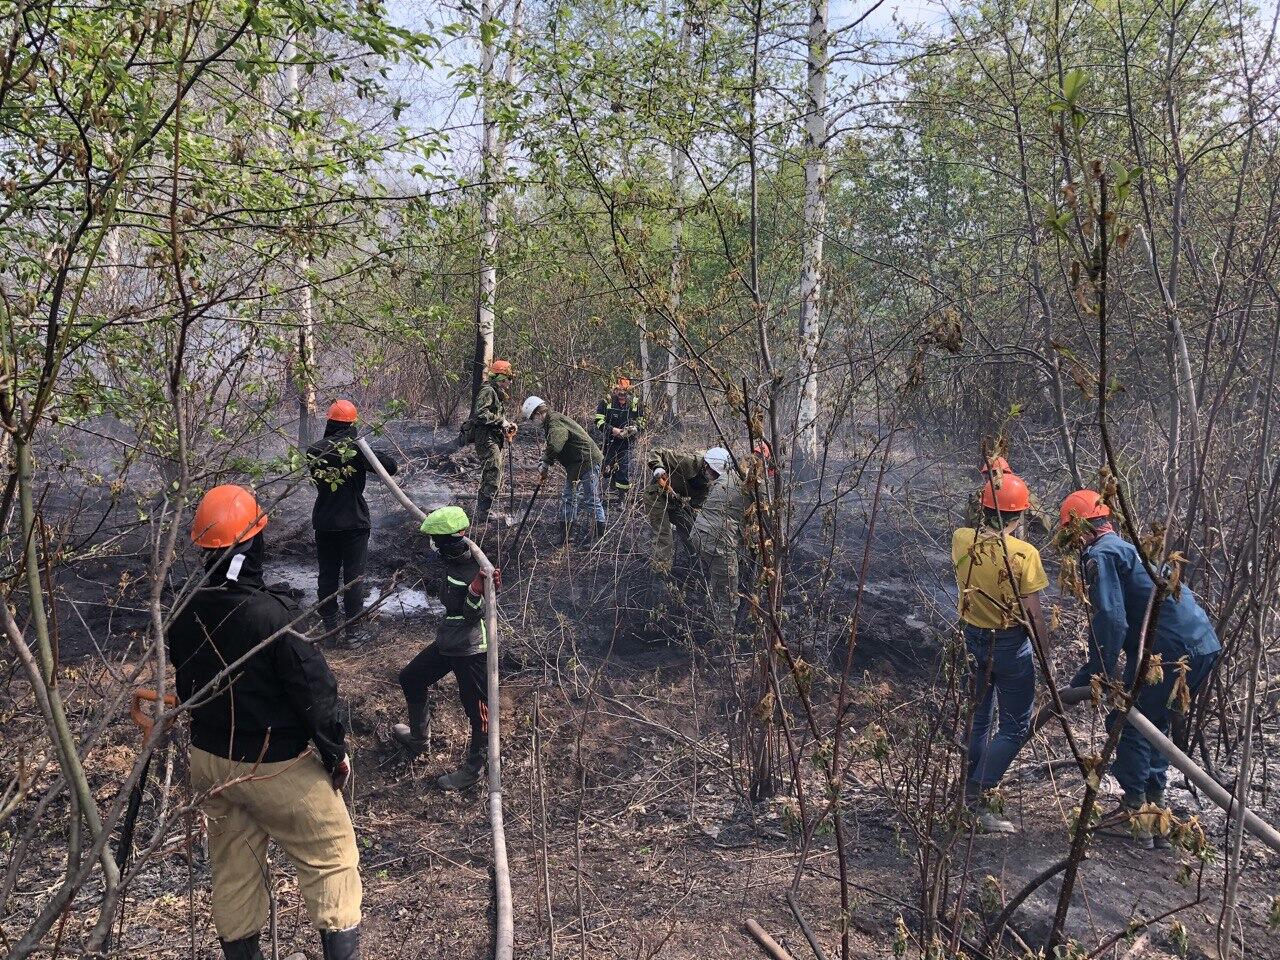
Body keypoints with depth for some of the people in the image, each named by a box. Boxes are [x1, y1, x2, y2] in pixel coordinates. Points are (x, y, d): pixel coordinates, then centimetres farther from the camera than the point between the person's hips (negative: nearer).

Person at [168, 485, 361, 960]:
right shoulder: (271, 615, -27)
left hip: (209, 760, 7)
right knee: (332, 857, 8)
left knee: (233, 867, 20)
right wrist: (336, 754, -7)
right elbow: (314, 691, -21)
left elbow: (184, 686, 9)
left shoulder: (185, 614, -6)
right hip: (276, 768, -6)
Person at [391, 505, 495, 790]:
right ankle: (419, 737, 44)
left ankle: (474, 769, 22)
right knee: (411, 679, 24)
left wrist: (477, 589, -42)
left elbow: (473, 615, -25)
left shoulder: (479, 570, -25)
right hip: (448, 643, 10)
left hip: (472, 649, -10)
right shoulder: (454, 561, 0)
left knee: (478, 709, 2)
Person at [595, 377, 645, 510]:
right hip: (609, 440, 1)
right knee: (605, 469, 7)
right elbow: (599, 421, -6)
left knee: (624, 471, -7)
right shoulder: (607, 402, -3)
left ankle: (621, 498, 3)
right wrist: (612, 430, -18)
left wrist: (633, 429, -12)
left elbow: (641, 423, 9)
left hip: (627, 442, -1)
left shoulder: (635, 403, 1)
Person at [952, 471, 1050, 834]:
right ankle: (975, 795, -4)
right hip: (1010, 644, -5)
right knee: (1016, 727, 6)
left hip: (974, 639, 5)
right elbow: (1034, 614, -16)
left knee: (979, 717, 21)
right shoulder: (1024, 554, -21)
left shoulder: (961, 540, -10)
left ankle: (973, 787, 31)